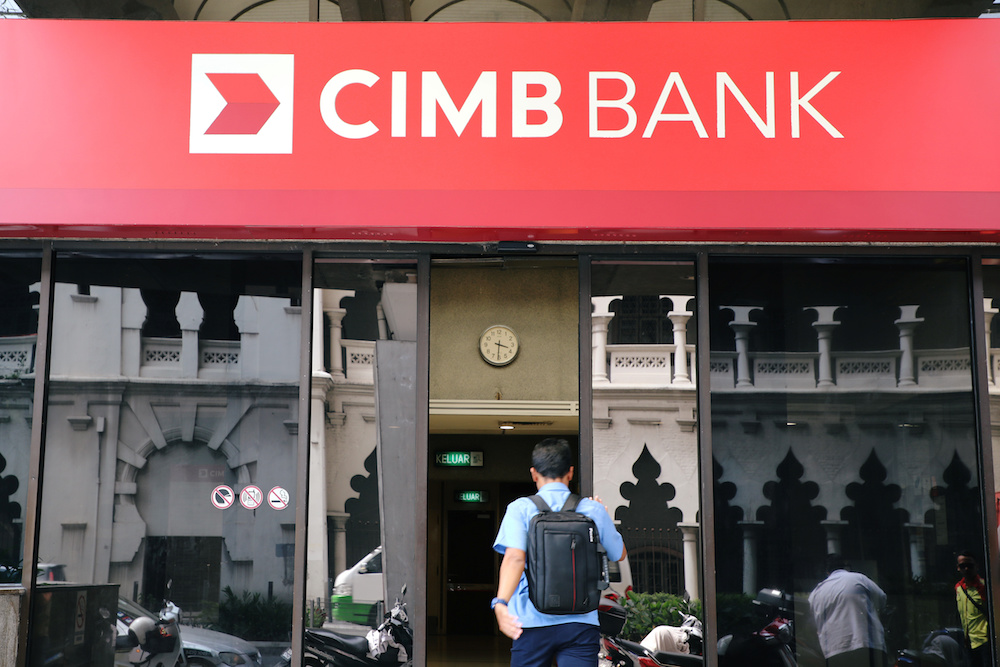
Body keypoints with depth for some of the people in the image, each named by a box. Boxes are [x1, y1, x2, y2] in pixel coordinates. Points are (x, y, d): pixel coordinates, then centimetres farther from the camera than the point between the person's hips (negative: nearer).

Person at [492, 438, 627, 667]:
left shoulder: (520, 508, 0)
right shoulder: (593, 509, 5)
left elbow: (515, 558, -17)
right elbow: (619, 553, 20)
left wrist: (501, 602, -26)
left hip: (532, 622, 0)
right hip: (581, 623, 1)